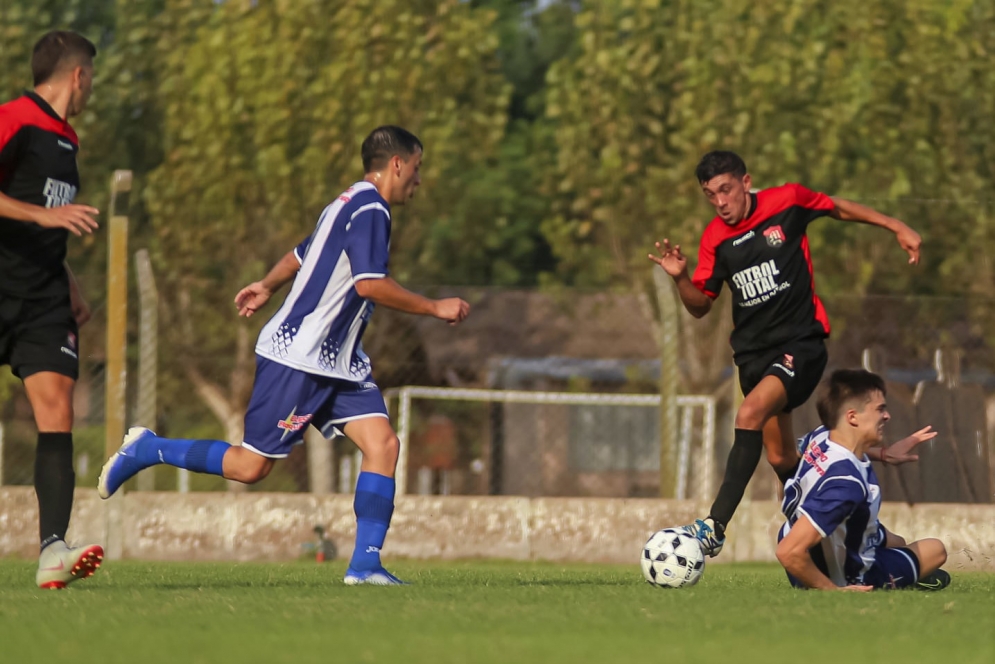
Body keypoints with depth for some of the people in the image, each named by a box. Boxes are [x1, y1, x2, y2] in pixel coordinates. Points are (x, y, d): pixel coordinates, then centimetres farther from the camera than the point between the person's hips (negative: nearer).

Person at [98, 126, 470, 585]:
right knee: (251, 466, -4)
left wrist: (268, 286, 46)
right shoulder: (368, 209, -15)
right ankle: (146, 450, 12)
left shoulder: (350, 205, 16)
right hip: (295, 358, -10)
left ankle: (365, 563, -12)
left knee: (382, 443, -7)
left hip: (337, 364, 10)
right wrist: (434, 308, -18)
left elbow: (302, 254, 31)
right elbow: (369, 283, -26)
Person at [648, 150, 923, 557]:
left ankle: (715, 527, -34)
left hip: (800, 342, -5)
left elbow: (838, 208, 12)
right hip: (753, 352, 5)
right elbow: (700, 306, 8)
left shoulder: (787, 202, -6)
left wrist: (897, 228, 11)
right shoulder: (715, 239, 3)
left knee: (750, 415, -28)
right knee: (780, 458, 9)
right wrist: (680, 277, -12)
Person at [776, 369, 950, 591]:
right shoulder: (845, 483, -42)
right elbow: (789, 552, -45)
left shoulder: (820, 437, -16)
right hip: (845, 578, -8)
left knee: (896, 541, 34)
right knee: (936, 550, 15)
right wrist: (834, 591, -28)